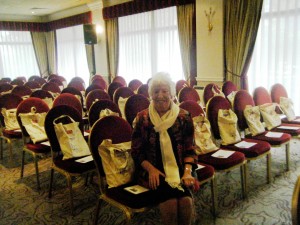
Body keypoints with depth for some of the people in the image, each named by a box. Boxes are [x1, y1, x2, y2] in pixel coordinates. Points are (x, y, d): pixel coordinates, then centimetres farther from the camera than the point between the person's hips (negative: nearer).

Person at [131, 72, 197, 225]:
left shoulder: (183, 117, 2)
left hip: (178, 169, 1)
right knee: (170, 199, -29)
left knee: (186, 201, -27)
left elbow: (189, 149, 6)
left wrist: (187, 172, -11)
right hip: (151, 170, -1)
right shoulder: (142, 118, 0)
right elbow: (136, 151, 2)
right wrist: (151, 169, -13)